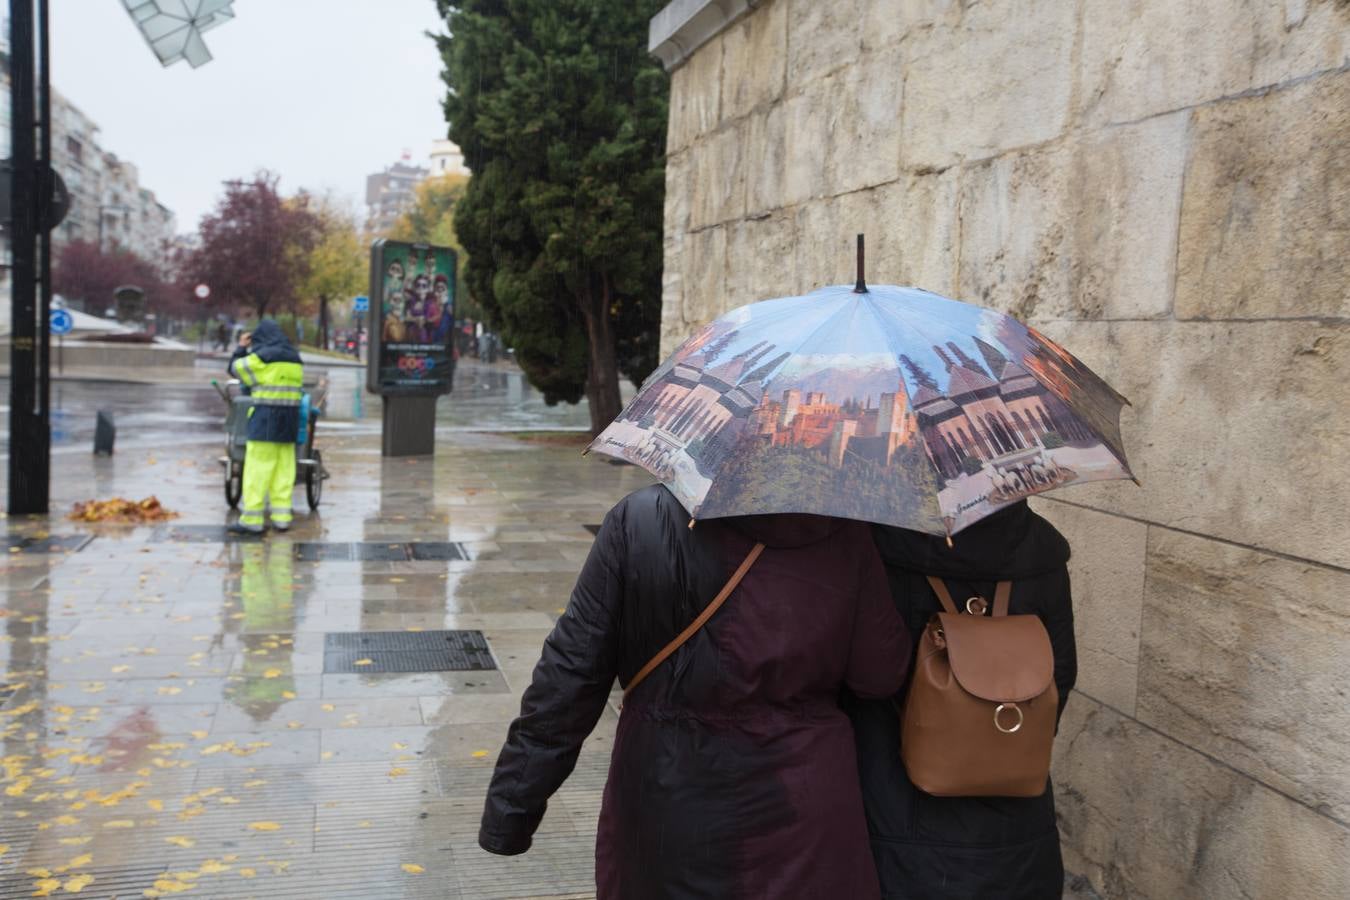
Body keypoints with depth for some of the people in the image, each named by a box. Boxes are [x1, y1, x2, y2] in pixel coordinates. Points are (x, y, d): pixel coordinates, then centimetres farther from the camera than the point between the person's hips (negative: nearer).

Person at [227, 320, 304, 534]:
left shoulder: (261, 356, -6)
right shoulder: (294, 358, 13)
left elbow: (235, 367, 5)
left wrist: (242, 349, 22)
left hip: (265, 415, -6)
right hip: (291, 416, 6)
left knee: (257, 468, -3)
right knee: (284, 469, 9)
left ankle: (252, 520, -3)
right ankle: (281, 517, 10)